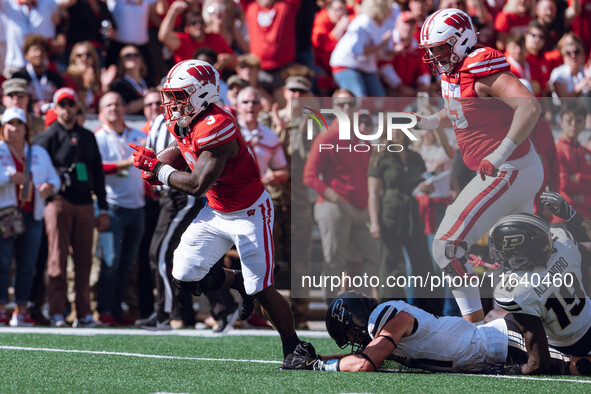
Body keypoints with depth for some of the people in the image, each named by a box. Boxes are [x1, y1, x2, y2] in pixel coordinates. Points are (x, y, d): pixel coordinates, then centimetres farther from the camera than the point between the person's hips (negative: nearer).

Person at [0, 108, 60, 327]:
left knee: (27, 265, 2)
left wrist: (50, 186, -3)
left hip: (32, 216, 4)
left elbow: (54, 178, 18)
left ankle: (21, 311, 6)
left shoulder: (39, 153, 18)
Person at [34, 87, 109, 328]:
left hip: (84, 204, 4)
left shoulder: (88, 137, 19)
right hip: (59, 201, -4)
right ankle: (57, 313, -5)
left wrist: (103, 209, 16)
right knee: (57, 258, -6)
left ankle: (84, 313, 7)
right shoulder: (48, 137, 5)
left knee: (84, 260, 2)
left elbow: (98, 173, 20)